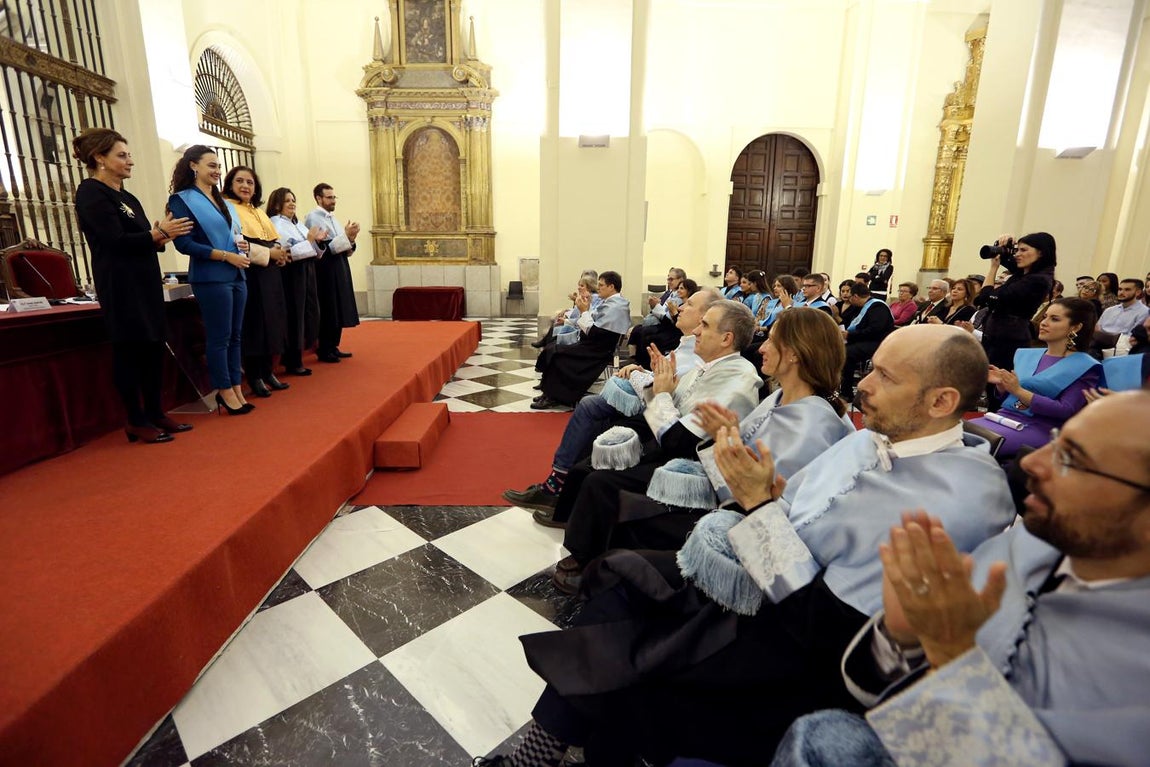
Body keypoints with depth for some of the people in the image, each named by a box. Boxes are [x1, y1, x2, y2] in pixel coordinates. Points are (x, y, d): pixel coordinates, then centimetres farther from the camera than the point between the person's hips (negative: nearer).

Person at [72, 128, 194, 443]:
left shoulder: (126, 197, 18)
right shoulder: (91, 193, -7)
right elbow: (115, 241, -17)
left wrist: (162, 233, -5)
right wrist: (159, 233, -9)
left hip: (145, 281, 8)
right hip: (120, 285, -8)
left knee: (153, 347, 8)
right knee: (129, 349, -4)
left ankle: (155, 413, 17)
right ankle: (136, 422, 4)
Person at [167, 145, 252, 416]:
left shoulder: (223, 201, 17)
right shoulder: (182, 200, -5)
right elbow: (184, 243, -13)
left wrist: (242, 245, 1)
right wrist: (227, 256, -17)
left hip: (236, 276, 7)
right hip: (211, 278, -7)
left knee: (235, 335, 10)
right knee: (219, 337, -1)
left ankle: (236, 389, 18)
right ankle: (226, 392, 9)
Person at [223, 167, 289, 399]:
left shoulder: (259, 211, 19)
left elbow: (274, 238, 20)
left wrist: (279, 253, -2)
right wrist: (269, 253, -17)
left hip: (270, 274, 8)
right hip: (249, 275, -8)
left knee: (271, 323, 9)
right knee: (254, 326, -5)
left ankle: (268, 371, 19)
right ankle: (254, 378, 4)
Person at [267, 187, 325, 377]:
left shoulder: (297, 224, 18)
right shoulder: (275, 224, -7)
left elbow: (313, 254, 19)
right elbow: (286, 254, -20)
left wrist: (318, 241, 0)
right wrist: (309, 240, -20)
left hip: (305, 276, 8)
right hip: (291, 278, -8)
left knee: (305, 317, 10)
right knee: (294, 319, -4)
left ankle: (294, 357, 23)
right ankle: (293, 363, 6)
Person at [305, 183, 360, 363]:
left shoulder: (333, 219, 16)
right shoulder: (313, 218, -8)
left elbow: (345, 249, 14)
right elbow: (321, 248, -17)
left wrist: (350, 239, -6)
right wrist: (344, 235, -17)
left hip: (340, 269, 8)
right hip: (325, 271, -8)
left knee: (338, 310, 11)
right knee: (327, 312, -3)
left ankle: (333, 347, 21)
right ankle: (324, 351, 6)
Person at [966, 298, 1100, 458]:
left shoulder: (1084, 367, 0)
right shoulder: (1026, 354, 17)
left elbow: (1066, 411, -11)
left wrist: (1019, 391, -18)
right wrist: (1001, 384, -1)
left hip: (1040, 428, -6)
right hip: (1005, 416, 6)